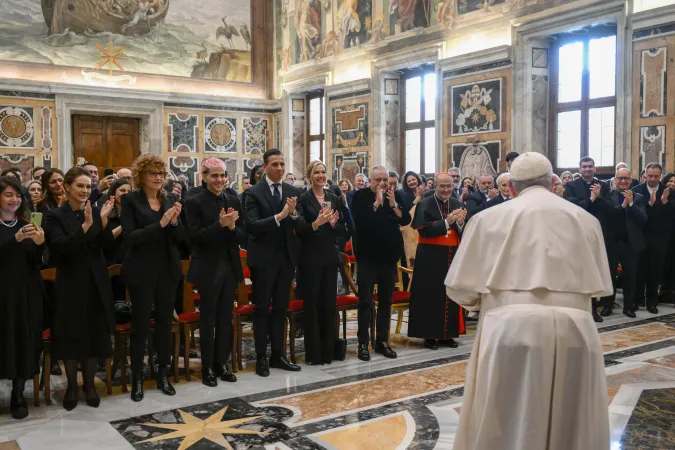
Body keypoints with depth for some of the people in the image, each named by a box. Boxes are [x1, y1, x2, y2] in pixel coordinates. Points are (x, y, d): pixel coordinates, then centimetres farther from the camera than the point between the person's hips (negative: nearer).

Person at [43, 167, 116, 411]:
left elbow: (105, 244, -6)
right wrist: (85, 226, -31)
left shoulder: (95, 211, 3)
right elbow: (61, 247, -20)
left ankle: (89, 384, 23)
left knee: (95, 333, 8)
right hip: (71, 283, -3)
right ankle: (72, 385, 20)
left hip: (96, 282, 3)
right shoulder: (55, 216, -6)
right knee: (71, 335, 5)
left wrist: (103, 221, -23)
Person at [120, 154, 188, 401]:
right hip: (142, 272, -4)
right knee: (141, 324, 3)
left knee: (165, 323, 11)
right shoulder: (130, 200, -6)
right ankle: (137, 379, 15)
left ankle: (163, 375, 23)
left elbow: (182, 237, 4)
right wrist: (160, 224, -24)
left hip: (167, 270, 4)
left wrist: (175, 221, -16)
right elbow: (130, 237, -16)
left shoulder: (170, 200, 6)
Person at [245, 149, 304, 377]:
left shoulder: (293, 192, 5)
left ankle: (277, 354, 22)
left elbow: (301, 225, 0)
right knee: (262, 308, 4)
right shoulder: (254, 193, -8)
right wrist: (279, 216, -28)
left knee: (281, 308, 12)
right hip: (263, 258, -4)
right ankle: (261, 357, 12)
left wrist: (293, 214, -22)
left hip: (286, 257, 5)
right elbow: (252, 226, -18)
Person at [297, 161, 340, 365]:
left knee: (329, 302, 8)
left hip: (330, 256, 5)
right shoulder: (303, 199, -5)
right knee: (312, 303, 0)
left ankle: (328, 350, 18)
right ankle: (313, 353, 8)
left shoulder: (333, 198, 10)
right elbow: (300, 230, -11)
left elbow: (339, 230, 12)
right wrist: (316, 223, -27)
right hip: (310, 257, -5)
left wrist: (333, 224, -9)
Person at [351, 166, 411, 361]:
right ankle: (363, 343, 6)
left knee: (386, 301, 11)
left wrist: (393, 204, -13)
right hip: (367, 256, -4)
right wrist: (377, 202, -19)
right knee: (366, 301, -1)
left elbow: (406, 220, -1)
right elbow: (361, 221, -20)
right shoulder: (360, 196, -5)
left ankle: (382, 341, 20)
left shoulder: (394, 196, 7)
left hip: (389, 256, 4)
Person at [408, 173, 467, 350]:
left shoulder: (458, 205, 6)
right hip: (430, 257, -4)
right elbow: (424, 230, -15)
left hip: (452, 256, 4)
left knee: (450, 295, 7)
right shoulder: (425, 205, -5)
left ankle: (447, 334, 18)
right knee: (430, 296, 0)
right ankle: (429, 335, 9)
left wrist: (460, 223, -17)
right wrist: (447, 221, -20)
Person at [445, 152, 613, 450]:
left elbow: (460, 288, 4)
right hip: (574, 328, 2)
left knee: (504, 426, 9)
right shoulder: (585, 219, 12)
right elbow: (599, 285, 15)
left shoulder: (489, 217, 5)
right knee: (573, 424, 16)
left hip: (511, 327, -2)